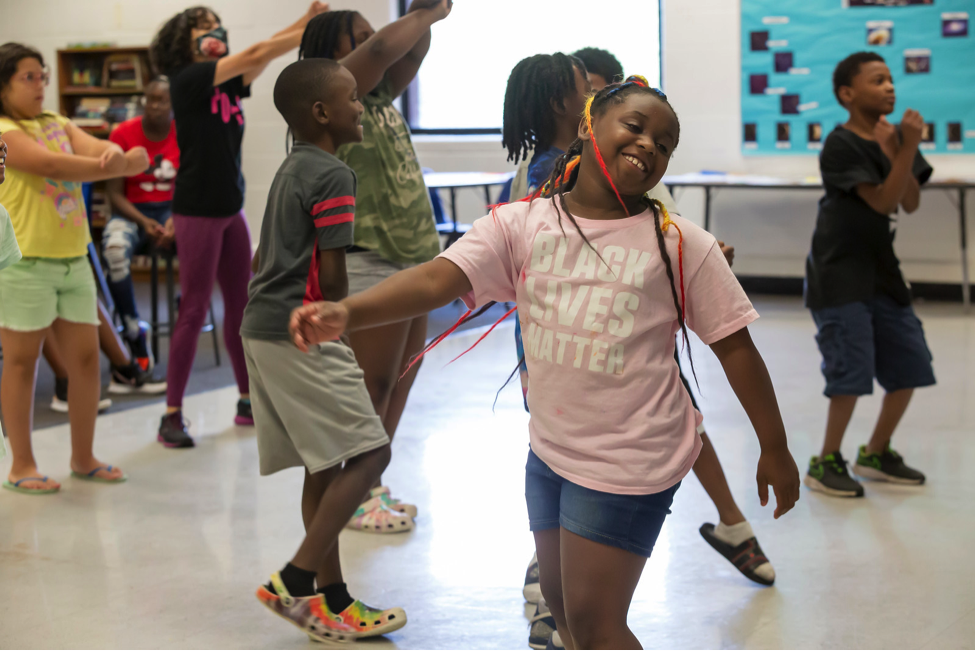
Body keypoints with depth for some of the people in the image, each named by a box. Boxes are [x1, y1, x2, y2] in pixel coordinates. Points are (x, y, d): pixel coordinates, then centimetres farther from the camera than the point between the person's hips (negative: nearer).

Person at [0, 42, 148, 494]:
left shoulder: (58, 124, 14)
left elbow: (95, 148, -2)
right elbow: (57, 166, -19)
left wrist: (114, 152, -26)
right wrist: (124, 164, -16)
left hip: (73, 259, 7)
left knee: (85, 357, 8)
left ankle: (83, 457, 20)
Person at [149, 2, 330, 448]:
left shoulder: (229, 83, 11)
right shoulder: (187, 79, -10)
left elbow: (265, 54, -1)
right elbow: (254, 55, -18)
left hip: (231, 210, 8)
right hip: (198, 211, -7)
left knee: (241, 305, 11)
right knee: (194, 310, -5)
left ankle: (248, 403, 22)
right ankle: (172, 415, 2)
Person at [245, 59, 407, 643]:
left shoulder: (292, 169, 17)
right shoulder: (334, 176, -12)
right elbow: (332, 273, -16)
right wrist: (339, 329, 0)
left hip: (264, 330, 10)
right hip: (301, 335, -10)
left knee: (325, 467, 12)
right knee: (369, 453, -6)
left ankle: (332, 604, 17)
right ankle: (295, 583, -6)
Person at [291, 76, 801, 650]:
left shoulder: (681, 245, -8)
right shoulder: (521, 226, -4)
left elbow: (736, 348, -3)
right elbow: (437, 279, -17)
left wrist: (775, 449, 1)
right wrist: (345, 312, -35)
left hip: (629, 462, -4)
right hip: (549, 451, 4)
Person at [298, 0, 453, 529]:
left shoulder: (377, 97, 15)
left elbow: (411, 52, 14)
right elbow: (385, 46, -20)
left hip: (411, 257, 9)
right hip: (369, 264, -9)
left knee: (399, 384, 12)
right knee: (373, 387, -3)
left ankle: (371, 486, 23)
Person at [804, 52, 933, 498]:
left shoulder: (894, 138, 7)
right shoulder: (841, 145, -14)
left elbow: (911, 203, -2)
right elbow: (883, 201, -20)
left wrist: (896, 153, -14)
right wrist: (908, 149, -27)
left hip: (881, 270, 8)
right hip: (838, 273, -8)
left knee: (909, 364, 9)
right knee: (853, 369, -11)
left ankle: (876, 453, 25)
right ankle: (826, 464, 6)